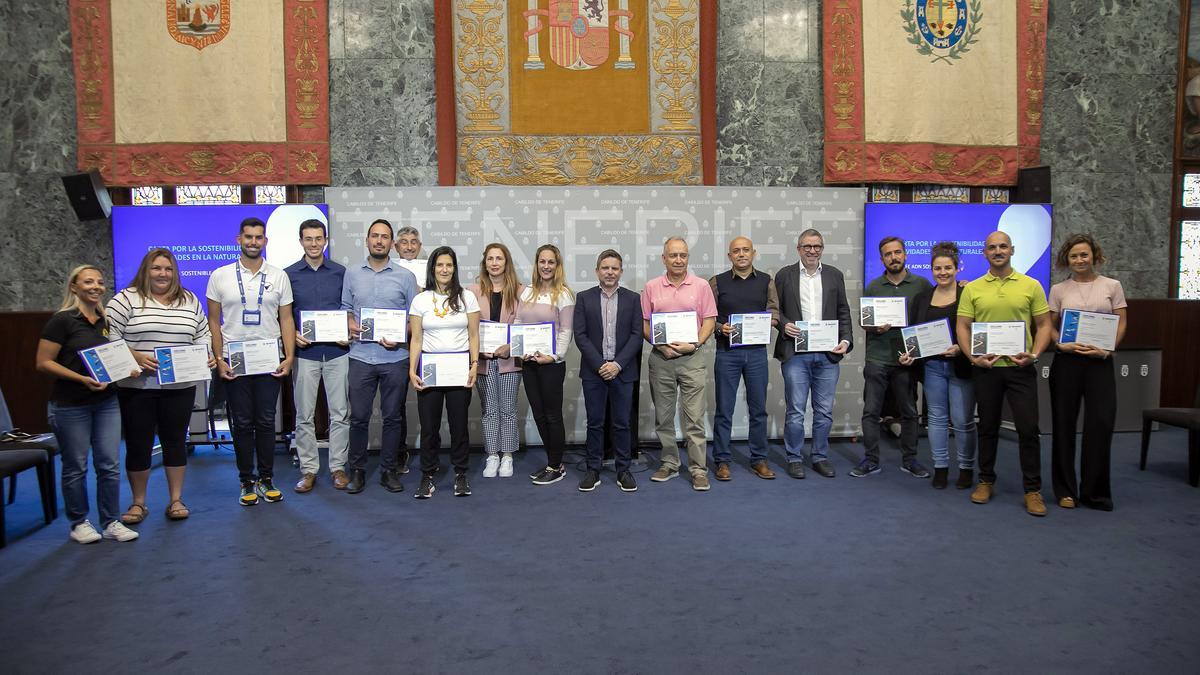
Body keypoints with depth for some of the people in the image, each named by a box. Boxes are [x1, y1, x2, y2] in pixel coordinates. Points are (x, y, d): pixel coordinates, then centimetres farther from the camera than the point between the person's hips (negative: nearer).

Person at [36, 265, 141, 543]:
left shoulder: (106, 321, 8)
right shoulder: (62, 320, -9)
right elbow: (43, 363, -11)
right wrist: (81, 378, -22)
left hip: (107, 402, 5)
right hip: (71, 405, -5)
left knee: (109, 465, 5)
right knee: (76, 467, 6)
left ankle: (111, 523, 15)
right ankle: (79, 523, 21)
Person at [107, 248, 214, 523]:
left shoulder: (189, 301, 9)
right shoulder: (126, 299, -2)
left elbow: (203, 335, 13)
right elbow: (109, 337, -5)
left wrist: (207, 357, -5)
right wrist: (135, 356, -17)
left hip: (180, 386, 3)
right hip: (136, 387, -2)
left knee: (175, 440, 9)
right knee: (138, 443, 6)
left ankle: (176, 500, 19)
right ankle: (138, 503, 20)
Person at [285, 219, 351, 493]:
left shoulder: (340, 273, 6)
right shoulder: (289, 275, 4)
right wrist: (293, 335, -11)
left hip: (337, 351, 0)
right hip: (304, 352, 0)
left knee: (340, 413, 4)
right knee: (304, 415, 5)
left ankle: (338, 467, 15)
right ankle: (308, 469, 15)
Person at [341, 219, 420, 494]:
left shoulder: (405, 276, 3)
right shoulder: (352, 274, 8)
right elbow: (345, 307, 13)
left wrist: (400, 338, -12)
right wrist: (350, 324, -8)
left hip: (395, 358, 0)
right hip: (361, 356, 1)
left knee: (393, 417, 7)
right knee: (359, 416, 4)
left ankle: (389, 470, 19)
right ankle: (357, 470, 18)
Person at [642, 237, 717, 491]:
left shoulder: (701, 286, 2)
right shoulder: (651, 287, 6)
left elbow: (709, 320, 1)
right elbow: (643, 324, 6)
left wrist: (694, 345, -13)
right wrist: (660, 346, -9)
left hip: (692, 357, -2)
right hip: (661, 358, 2)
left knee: (694, 417, -3)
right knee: (663, 416, 10)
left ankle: (699, 470, 4)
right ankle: (669, 464, 23)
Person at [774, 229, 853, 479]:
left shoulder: (834, 275, 10)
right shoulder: (784, 275, 5)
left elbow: (843, 312, 10)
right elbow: (774, 309, 6)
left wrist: (846, 340, -2)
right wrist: (784, 325, -13)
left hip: (828, 354, 2)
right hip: (795, 353, -2)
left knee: (824, 411, 9)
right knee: (795, 411, 1)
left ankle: (820, 457, 22)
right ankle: (794, 458, 13)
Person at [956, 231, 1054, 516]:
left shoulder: (1031, 286, 2)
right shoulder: (972, 289, 3)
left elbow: (1044, 325, 4)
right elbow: (963, 327, 2)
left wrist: (1034, 354, -11)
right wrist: (972, 356, -12)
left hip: (1020, 367, -1)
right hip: (985, 367, 1)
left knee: (1028, 427, -1)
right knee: (987, 427, 11)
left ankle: (1033, 489, 11)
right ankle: (986, 481, 24)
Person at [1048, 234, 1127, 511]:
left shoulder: (1112, 286, 5)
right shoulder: (1058, 290, 5)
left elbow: (1121, 324, 3)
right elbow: (1048, 326, 6)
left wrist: (1106, 350, -12)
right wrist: (1062, 345, -12)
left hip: (1100, 362, 0)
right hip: (1066, 361, 0)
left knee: (1101, 424, -3)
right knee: (1064, 424, 4)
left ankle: (1095, 491, 11)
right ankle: (1066, 489, 16)